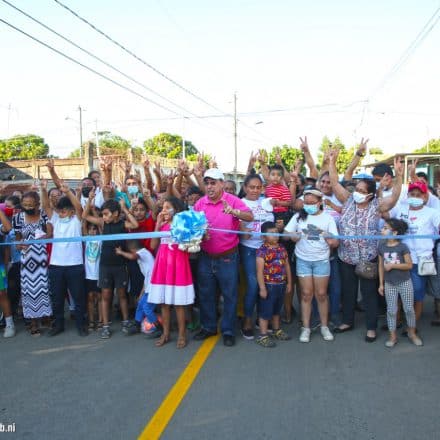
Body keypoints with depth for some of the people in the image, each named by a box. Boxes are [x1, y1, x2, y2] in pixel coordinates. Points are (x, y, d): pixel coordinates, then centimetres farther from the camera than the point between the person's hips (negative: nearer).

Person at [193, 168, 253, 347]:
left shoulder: (232, 200, -10)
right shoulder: (199, 204, 0)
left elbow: (250, 217, -23)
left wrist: (234, 212, -42)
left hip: (228, 258, -3)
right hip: (206, 257, 4)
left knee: (229, 295, 7)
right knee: (206, 294, 15)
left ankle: (228, 331, 22)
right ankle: (208, 327, 33)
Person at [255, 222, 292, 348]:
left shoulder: (282, 248, 6)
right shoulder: (262, 250, -16)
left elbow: (287, 265, 14)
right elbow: (259, 271, -18)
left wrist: (289, 282, 14)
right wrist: (262, 288, -19)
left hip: (281, 285, 7)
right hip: (269, 285, -7)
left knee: (276, 310, 22)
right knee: (265, 311, 3)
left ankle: (277, 330, 38)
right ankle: (263, 336, 13)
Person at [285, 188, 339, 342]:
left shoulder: (328, 218, -2)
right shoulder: (298, 216, 0)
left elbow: (335, 242, -2)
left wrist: (331, 241, -22)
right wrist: (294, 237, -19)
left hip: (321, 260, 0)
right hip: (303, 260, 0)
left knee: (321, 294, 6)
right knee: (306, 294, 5)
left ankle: (324, 326, 22)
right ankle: (306, 328, 15)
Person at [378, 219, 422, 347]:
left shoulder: (402, 247, -13)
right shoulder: (381, 247, -2)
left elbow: (409, 265, -15)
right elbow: (381, 266, 3)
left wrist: (392, 265, -22)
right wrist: (381, 284, 4)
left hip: (405, 282, -3)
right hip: (389, 284, 3)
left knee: (409, 309, 8)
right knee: (391, 310, 6)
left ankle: (412, 333, 28)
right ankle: (393, 336, 19)